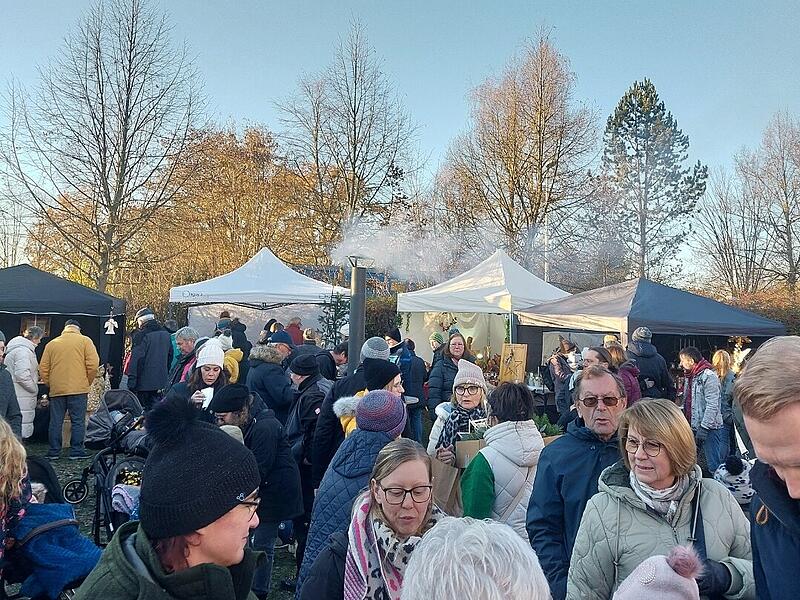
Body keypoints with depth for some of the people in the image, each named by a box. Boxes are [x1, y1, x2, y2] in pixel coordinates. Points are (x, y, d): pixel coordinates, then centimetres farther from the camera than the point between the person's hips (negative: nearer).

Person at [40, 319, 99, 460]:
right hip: (78, 389, -3)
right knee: (78, 421, 2)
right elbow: (93, 364, -7)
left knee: (55, 422, 10)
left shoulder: (51, 344, 11)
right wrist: (88, 382, 6)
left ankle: (54, 451, 15)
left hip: (56, 390, 3)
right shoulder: (84, 341, 2)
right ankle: (76, 451, 3)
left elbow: (43, 369, 9)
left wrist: (50, 384, 20)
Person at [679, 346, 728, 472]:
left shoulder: (708, 376, -14)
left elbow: (712, 405, -19)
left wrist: (704, 427, -21)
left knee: (713, 466, -5)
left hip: (709, 429, -9)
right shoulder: (690, 377, 15)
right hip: (694, 428, 9)